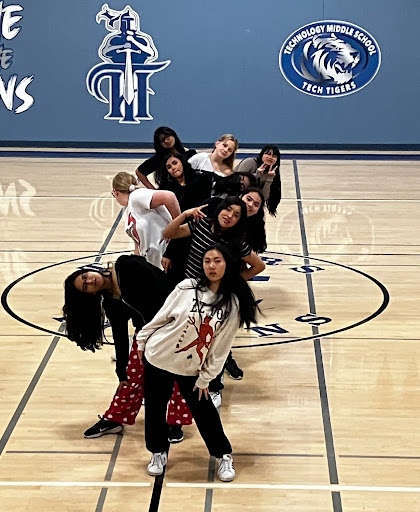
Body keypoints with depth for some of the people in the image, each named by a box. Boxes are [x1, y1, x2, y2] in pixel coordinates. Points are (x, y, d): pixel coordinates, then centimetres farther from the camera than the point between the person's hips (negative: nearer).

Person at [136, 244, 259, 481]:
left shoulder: (233, 304, -10)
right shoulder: (187, 287, -12)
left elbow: (222, 346, -6)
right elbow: (162, 316, 0)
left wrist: (206, 377, -4)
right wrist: (143, 339, 6)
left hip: (192, 368, 0)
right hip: (159, 357, 0)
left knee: (204, 411, 6)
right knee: (155, 408, 10)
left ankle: (224, 455, 27)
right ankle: (159, 453, 33)